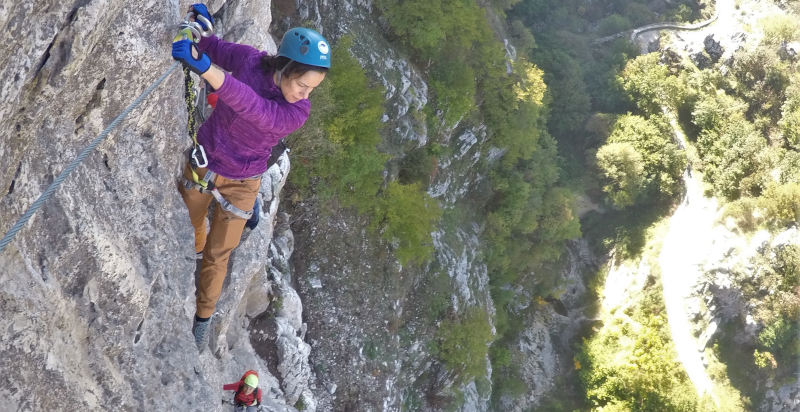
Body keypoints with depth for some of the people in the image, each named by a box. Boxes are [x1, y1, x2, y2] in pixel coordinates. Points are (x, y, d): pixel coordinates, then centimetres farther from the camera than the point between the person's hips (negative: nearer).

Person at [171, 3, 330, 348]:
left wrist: (201, 65, -62)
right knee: (189, 232, 25)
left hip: (241, 184, -2)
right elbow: (214, 48, 0)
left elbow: (249, 105, -49)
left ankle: (203, 316, 38)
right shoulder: (250, 60, -24)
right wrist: (201, 28, -20)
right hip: (202, 166, 2)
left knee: (218, 255, 12)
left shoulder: (297, 114, -30)